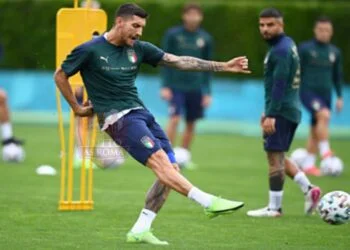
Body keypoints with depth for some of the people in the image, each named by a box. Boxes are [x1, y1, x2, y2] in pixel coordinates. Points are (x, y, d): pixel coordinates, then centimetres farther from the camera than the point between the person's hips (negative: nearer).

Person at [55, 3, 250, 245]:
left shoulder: (139, 49, 9)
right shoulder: (90, 50, -5)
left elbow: (178, 61, 7)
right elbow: (60, 76, 7)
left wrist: (223, 66, 2)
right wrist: (77, 108, 6)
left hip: (141, 113, 7)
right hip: (118, 118, -7)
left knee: (172, 169, -3)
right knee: (160, 161, -23)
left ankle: (140, 230, 1)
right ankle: (209, 202, -28)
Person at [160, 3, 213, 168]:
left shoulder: (205, 39, 6)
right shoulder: (172, 35, -2)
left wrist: (207, 92, 9)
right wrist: (165, 86, -7)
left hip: (195, 88, 3)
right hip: (176, 86, -3)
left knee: (191, 123, 5)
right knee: (175, 119, -15)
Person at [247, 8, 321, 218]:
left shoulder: (280, 50, -15)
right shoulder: (288, 45, 16)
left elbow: (279, 84, -22)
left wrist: (271, 114, -25)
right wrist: (269, 111, 26)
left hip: (281, 112, -10)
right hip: (292, 111, 10)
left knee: (275, 157, -5)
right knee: (278, 157, 17)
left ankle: (274, 208, -2)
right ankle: (308, 189, 10)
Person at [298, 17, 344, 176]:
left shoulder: (335, 52, 9)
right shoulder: (305, 49, -4)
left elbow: (337, 76, 18)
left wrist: (339, 97, 13)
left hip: (325, 94, 5)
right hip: (308, 91, -5)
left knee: (315, 131, 7)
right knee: (324, 114, -30)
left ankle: (308, 164, 16)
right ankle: (325, 151, -28)